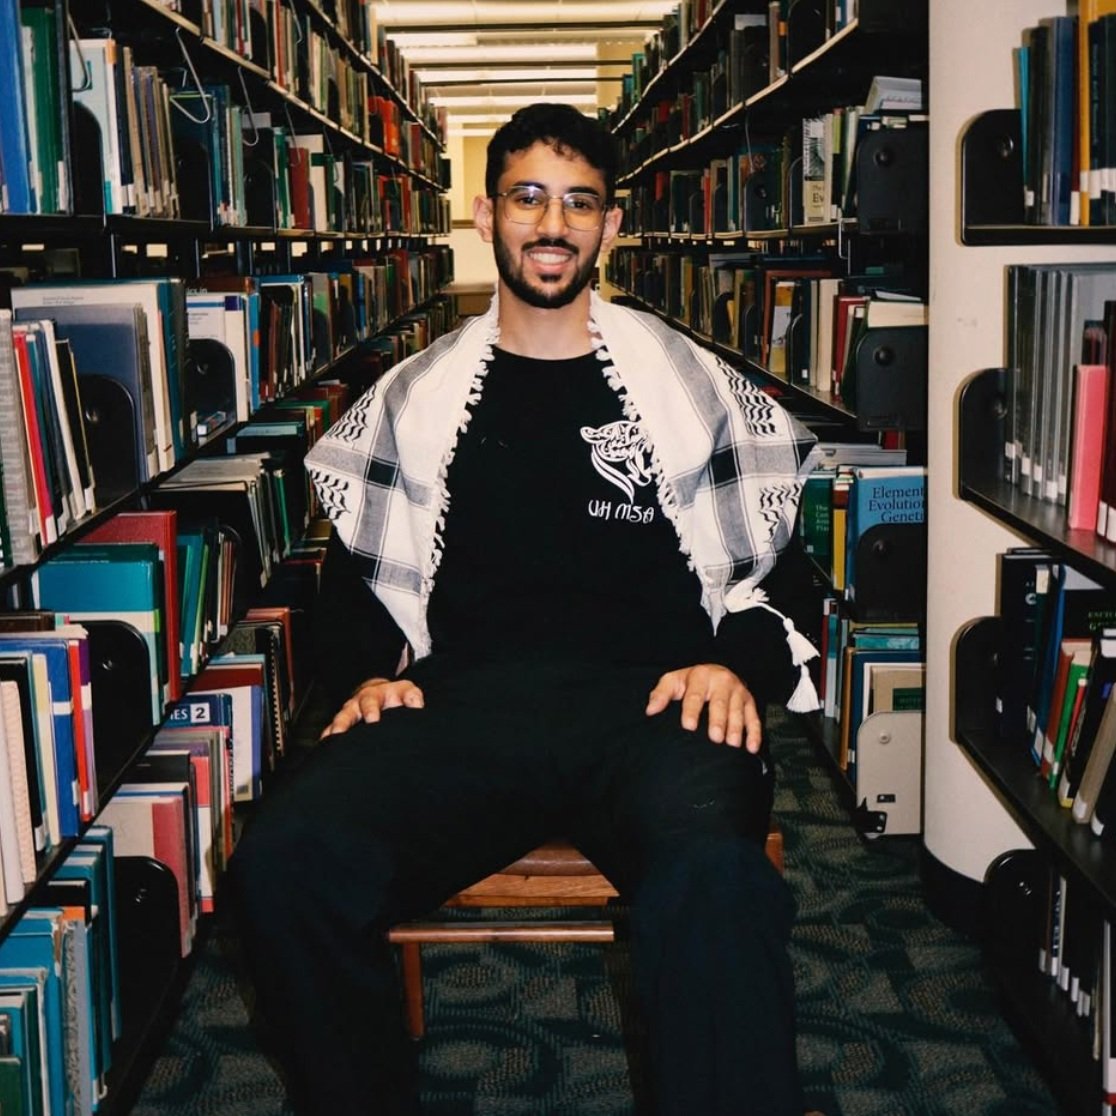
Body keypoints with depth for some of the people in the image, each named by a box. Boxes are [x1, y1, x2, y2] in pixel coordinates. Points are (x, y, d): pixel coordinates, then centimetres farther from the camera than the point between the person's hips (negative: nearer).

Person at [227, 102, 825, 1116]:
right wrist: (367, 674, 5)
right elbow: (356, 573, 24)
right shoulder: (416, 396, 20)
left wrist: (740, 663, -4)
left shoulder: (691, 383, 16)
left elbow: (776, 564, 16)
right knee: (284, 861, -29)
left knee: (713, 879, -39)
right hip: (462, 701, 2)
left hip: (647, 701, -1)